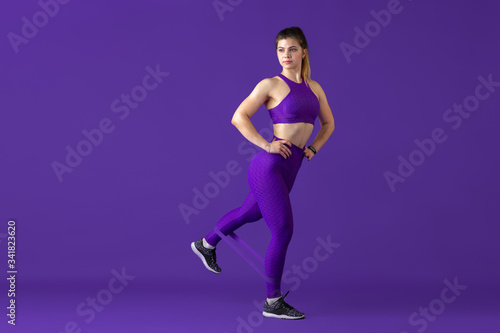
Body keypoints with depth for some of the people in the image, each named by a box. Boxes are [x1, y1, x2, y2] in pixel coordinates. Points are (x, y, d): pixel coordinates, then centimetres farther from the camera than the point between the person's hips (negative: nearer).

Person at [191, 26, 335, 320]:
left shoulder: (314, 87, 12)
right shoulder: (270, 85, -6)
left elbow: (328, 123, 24)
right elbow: (239, 117, -9)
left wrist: (313, 148, 9)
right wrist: (266, 145, -15)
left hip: (288, 170, 8)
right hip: (269, 165, -8)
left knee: (251, 213, 27)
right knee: (284, 231, -8)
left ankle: (206, 244, 52)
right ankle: (273, 302, 6)